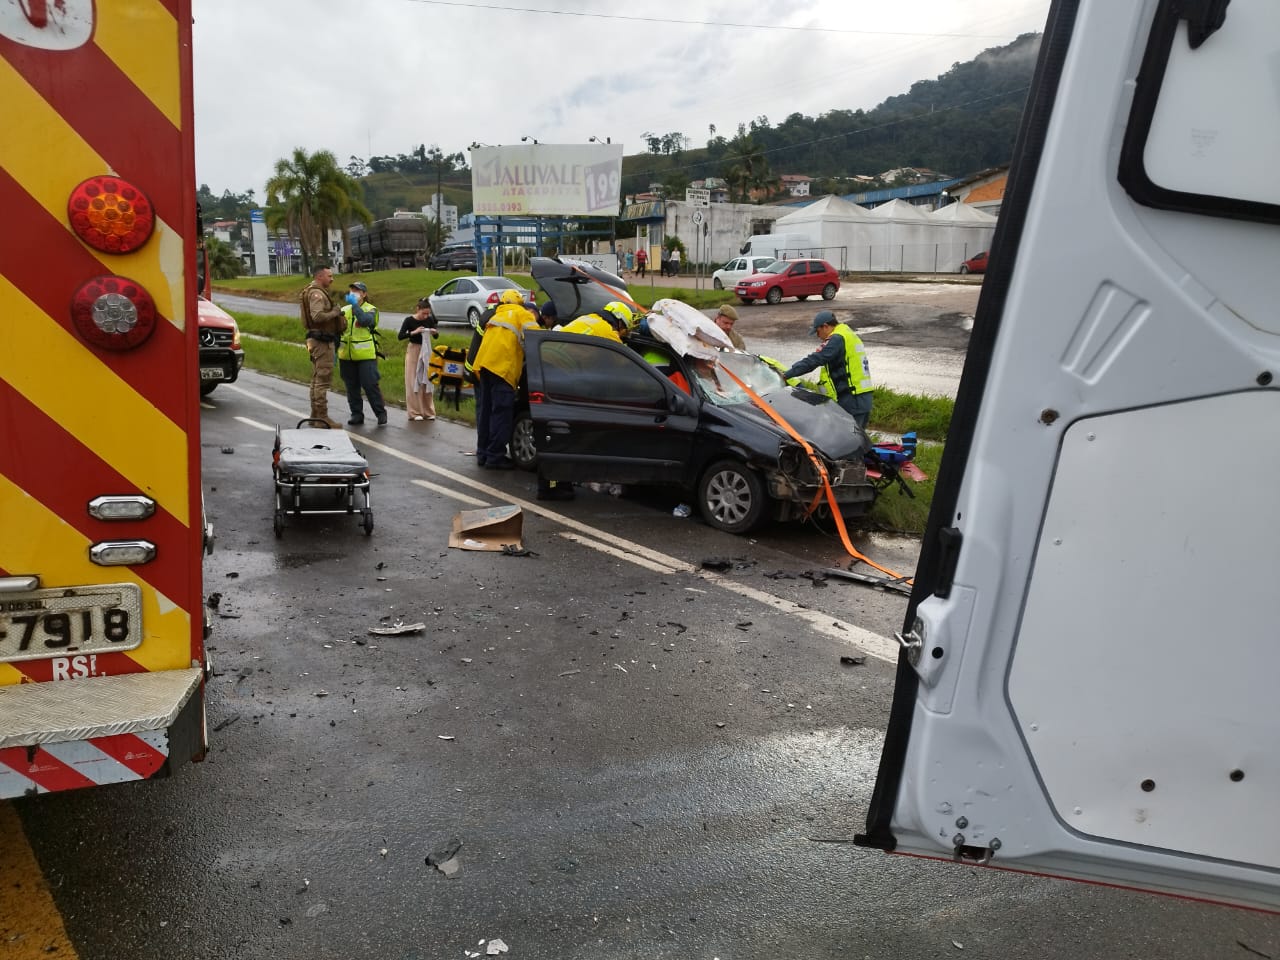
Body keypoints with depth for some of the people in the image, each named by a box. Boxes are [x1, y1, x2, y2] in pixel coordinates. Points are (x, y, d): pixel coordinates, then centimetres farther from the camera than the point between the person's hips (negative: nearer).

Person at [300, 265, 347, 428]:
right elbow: (317, 316, -29)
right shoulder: (317, 293, -15)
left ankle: (315, 415, 24)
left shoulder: (318, 292, 18)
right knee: (323, 379, -8)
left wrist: (336, 312, 8)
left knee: (317, 378, 16)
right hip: (322, 341, -11)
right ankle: (322, 417, -6)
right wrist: (335, 312, -17)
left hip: (317, 340, 11)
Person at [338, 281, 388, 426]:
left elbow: (365, 320, -23)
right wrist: (335, 350, 13)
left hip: (366, 355, -5)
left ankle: (381, 414, 3)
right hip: (347, 356, 5)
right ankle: (356, 414, 18)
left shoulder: (370, 309, 0)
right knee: (351, 387, 8)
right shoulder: (344, 310, 14)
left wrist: (355, 305, -16)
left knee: (370, 385, -7)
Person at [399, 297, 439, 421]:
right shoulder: (409, 320, -11)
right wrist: (414, 332, -28)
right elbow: (400, 336, -16)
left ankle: (428, 411, 15)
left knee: (427, 380, 7)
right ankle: (414, 412, 3)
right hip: (413, 350, -3)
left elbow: (436, 337, 9)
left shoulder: (430, 320, -2)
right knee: (413, 381, -1)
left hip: (426, 351, 3)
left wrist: (435, 332, -14)